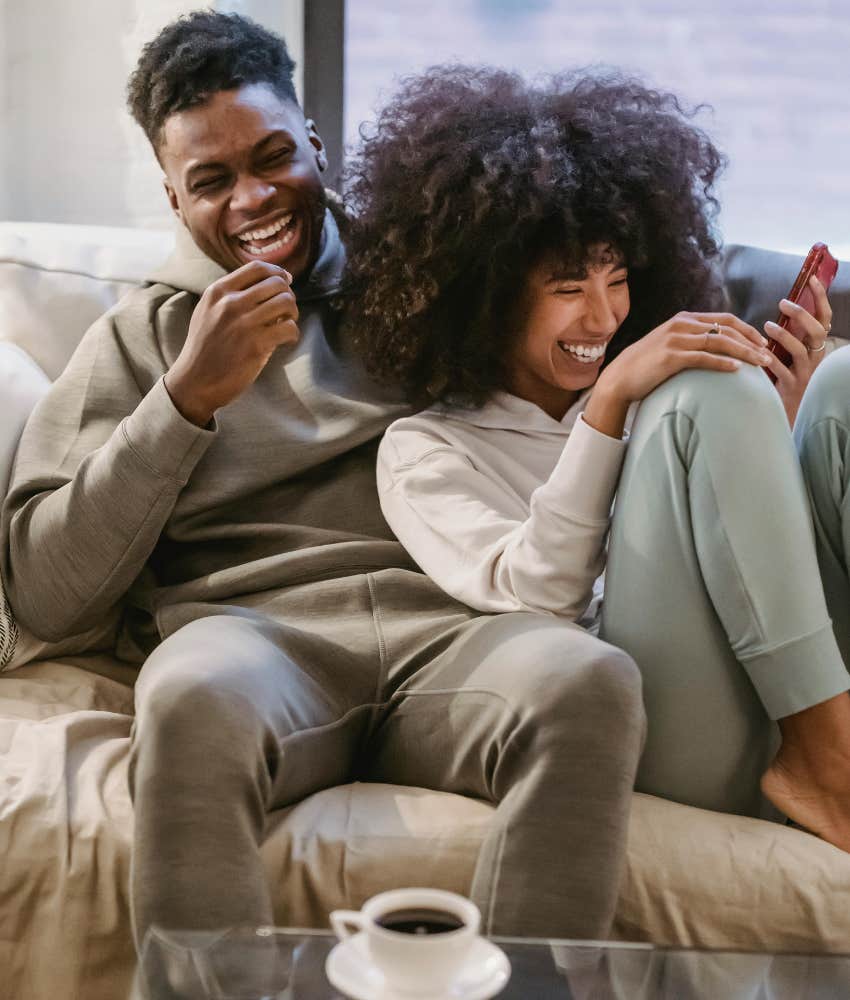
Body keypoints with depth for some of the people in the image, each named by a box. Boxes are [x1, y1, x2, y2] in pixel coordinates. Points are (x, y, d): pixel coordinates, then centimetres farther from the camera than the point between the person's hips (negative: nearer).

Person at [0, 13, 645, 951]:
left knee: (590, 678, -32)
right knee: (196, 696, -38)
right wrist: (189, 396, -3)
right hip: (253, 631, -1)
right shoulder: (138, 335, 17)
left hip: (446, 628, 2)